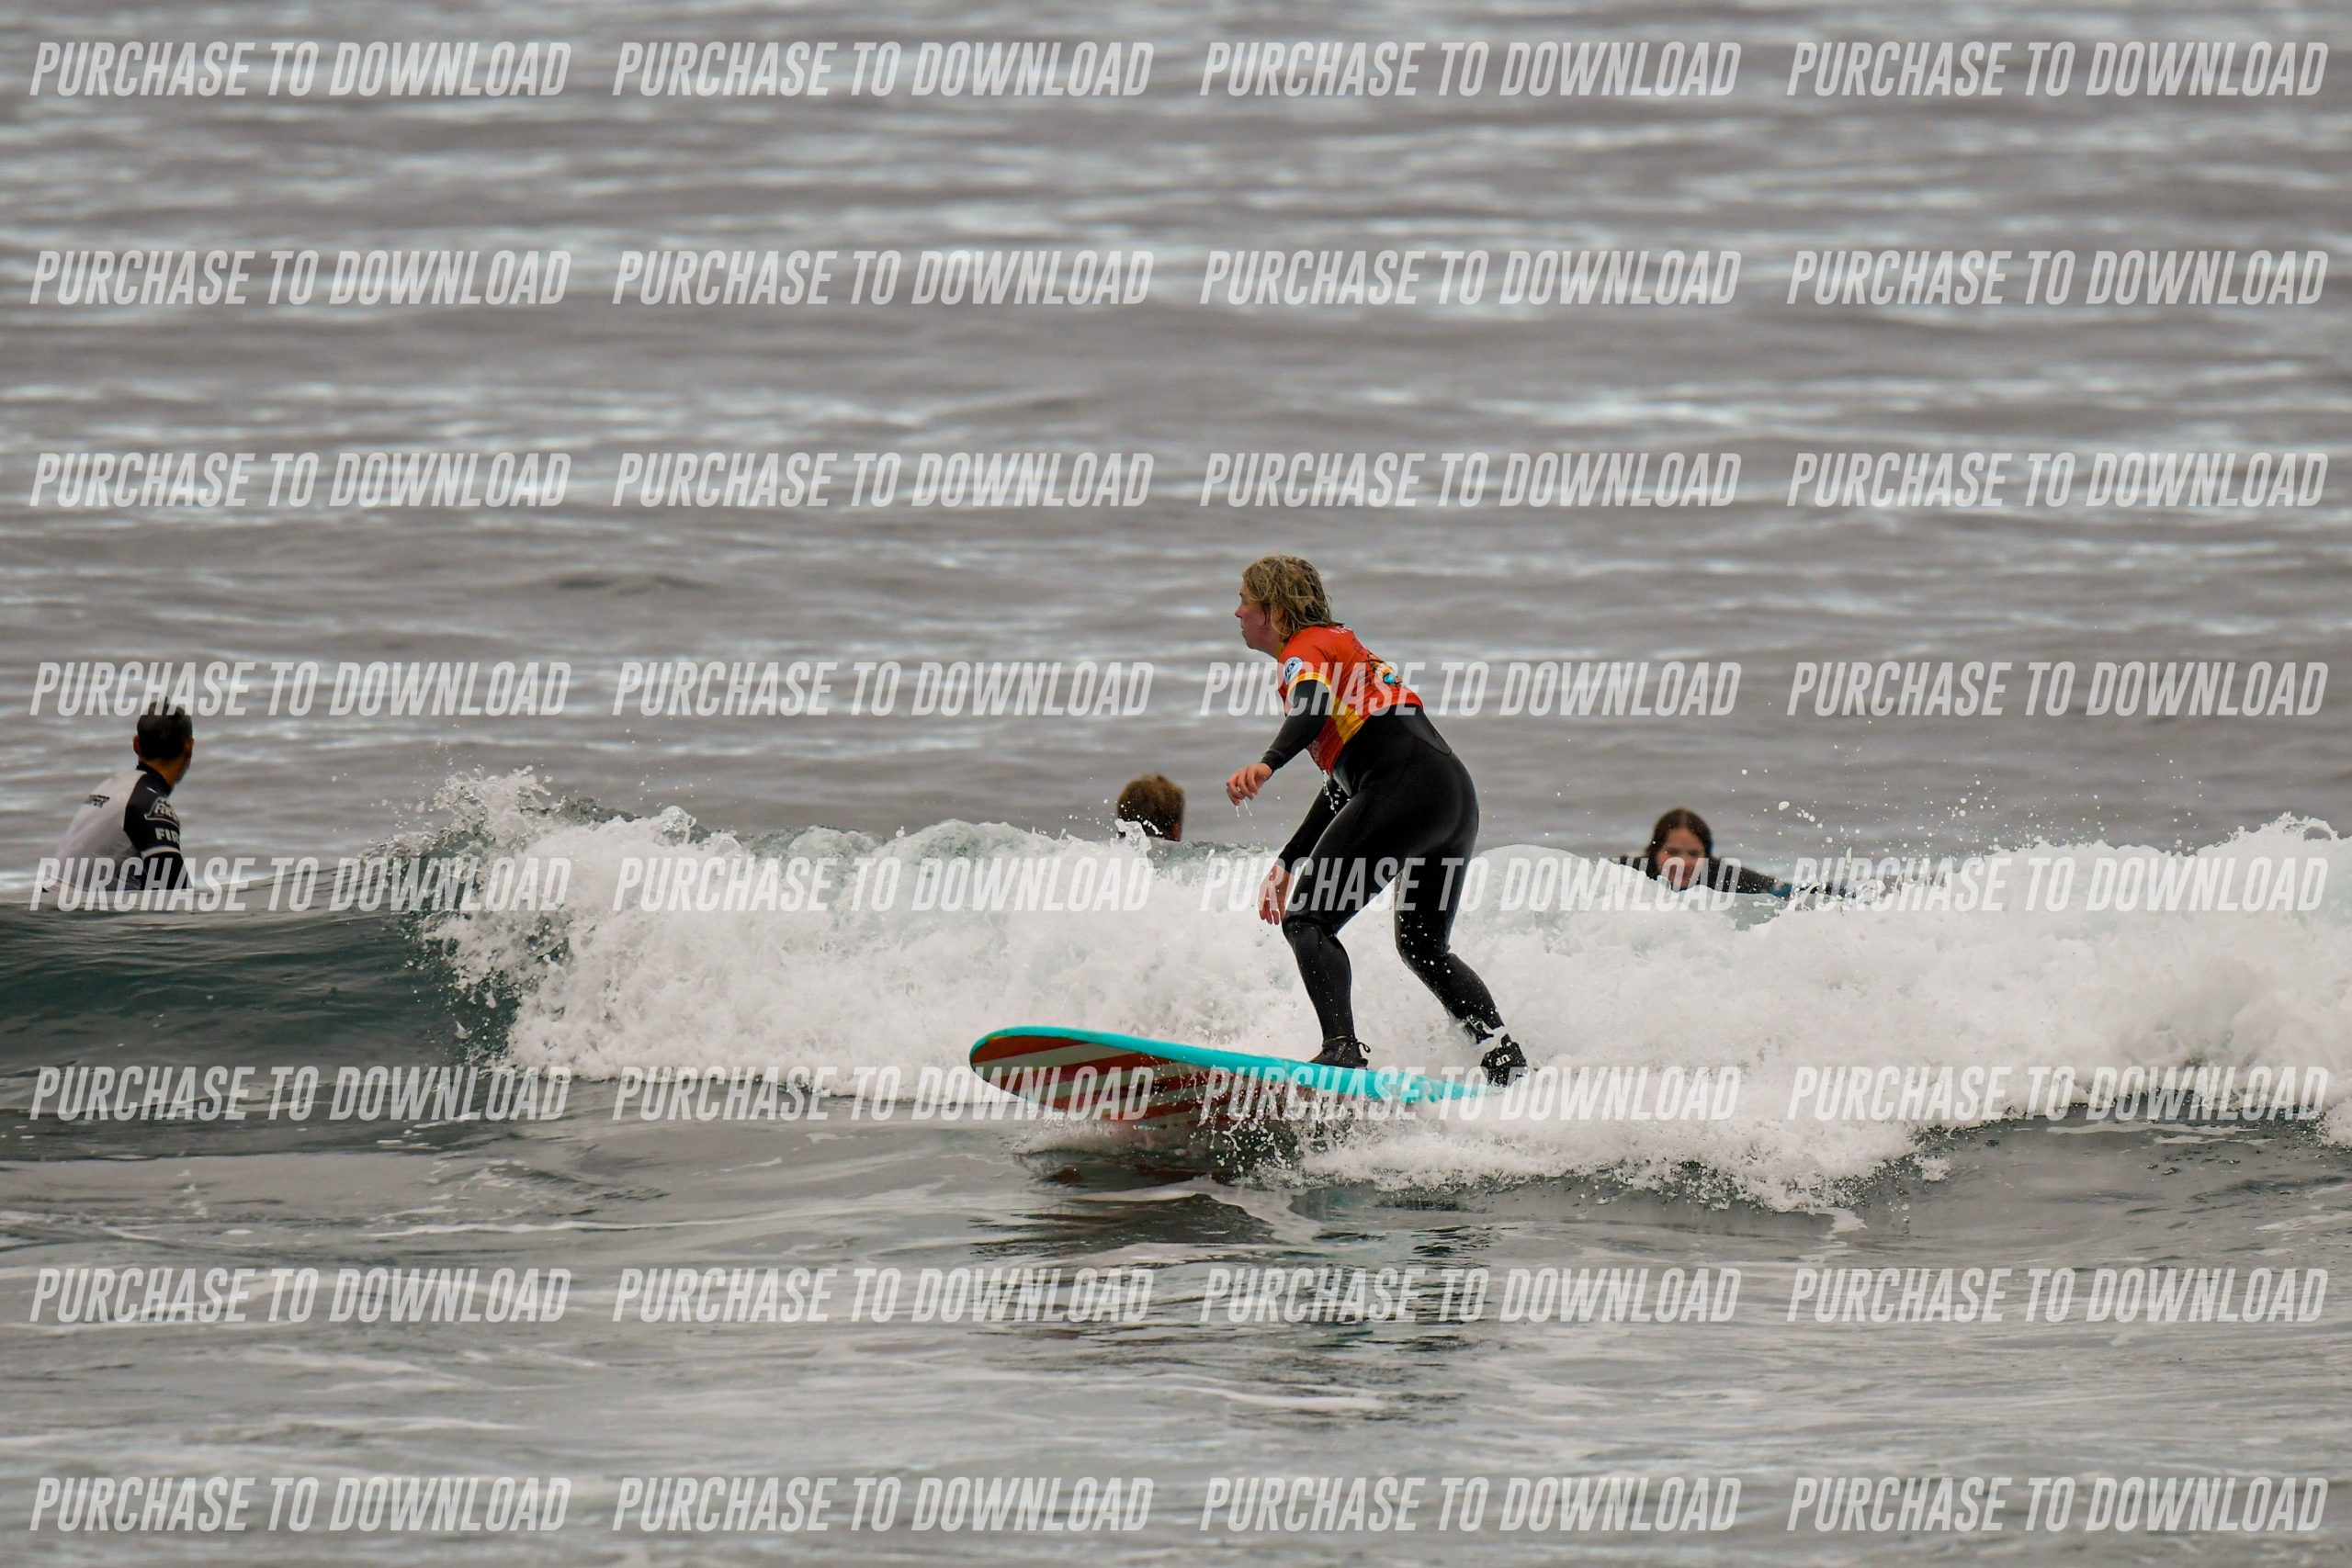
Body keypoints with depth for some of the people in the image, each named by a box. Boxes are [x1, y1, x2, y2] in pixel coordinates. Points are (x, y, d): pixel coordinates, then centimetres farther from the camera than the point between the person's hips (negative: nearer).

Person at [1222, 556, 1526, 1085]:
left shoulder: (1306, 650, 3)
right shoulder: (1344, 648, 32)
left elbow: (1314, 709, -23)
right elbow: (1343, 783, 34)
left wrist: (1266, 764, -41)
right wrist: (1288, 862, 35)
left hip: (1403, 791, -9)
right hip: (1456, 797, 9)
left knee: (1307, 922, -5)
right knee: (1425, 948, 24)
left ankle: (1342, 1050, -24)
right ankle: (1506, 1058, 10)